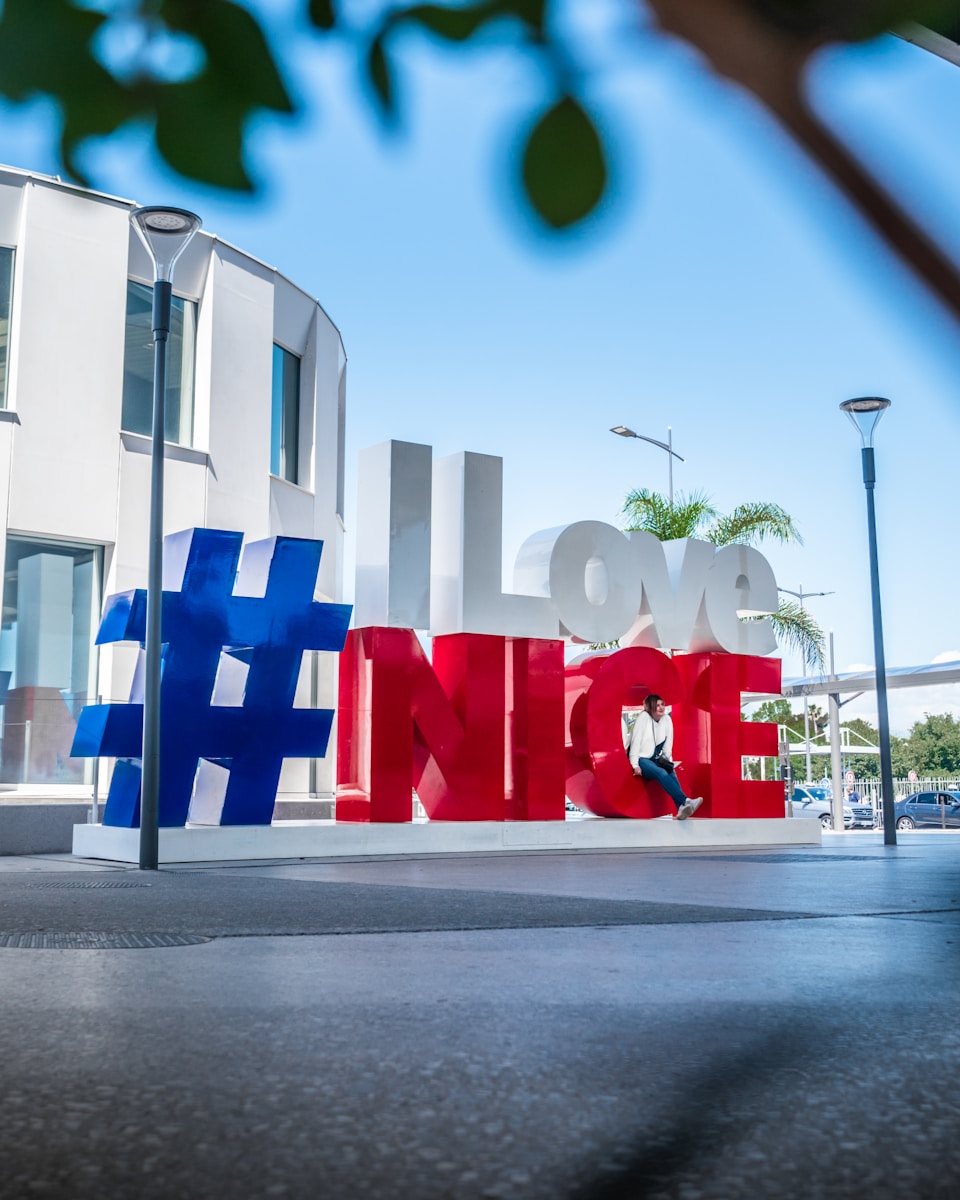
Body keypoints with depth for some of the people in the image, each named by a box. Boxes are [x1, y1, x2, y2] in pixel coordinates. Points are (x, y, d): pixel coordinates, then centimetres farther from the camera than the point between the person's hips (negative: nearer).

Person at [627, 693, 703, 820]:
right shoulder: (644, 717, -13)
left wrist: (668, 761, -3)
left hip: (655, 759, 5)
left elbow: (668, 744, 6)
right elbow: (636, 741, -15)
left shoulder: (667, 719, 2)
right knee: (662, 773, -33)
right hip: (641, 759, -5)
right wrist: (635, 765, -20)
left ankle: (681, 810, -44)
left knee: (670, 771, -27)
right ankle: (685, 802, -49)